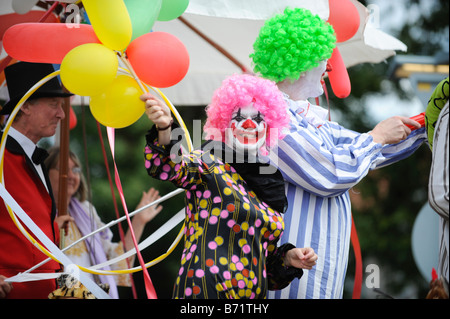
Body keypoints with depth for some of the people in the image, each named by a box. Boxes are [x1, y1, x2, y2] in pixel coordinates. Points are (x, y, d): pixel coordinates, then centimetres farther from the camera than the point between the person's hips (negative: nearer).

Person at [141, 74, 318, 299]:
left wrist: (288, 258, 4)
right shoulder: (209, 164, 1)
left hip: (254, 295, 6)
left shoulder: (270, 189, 18)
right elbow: (168, 168, -21)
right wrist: (164, 128, -38)